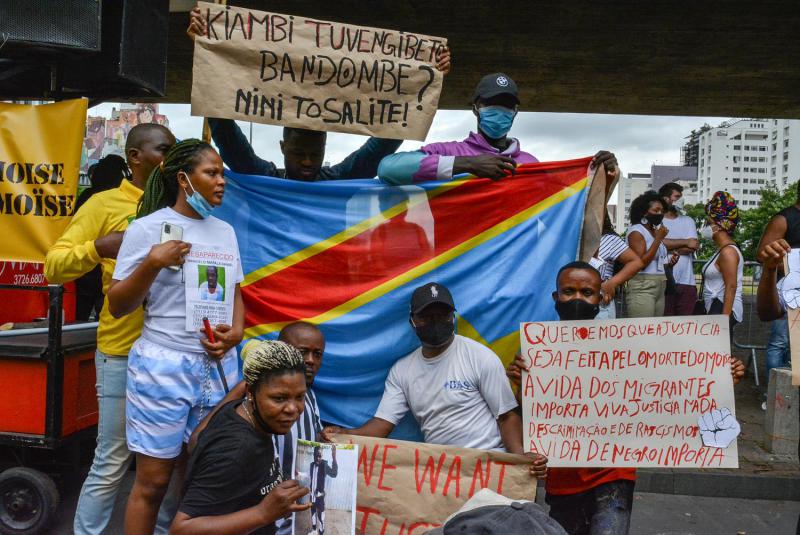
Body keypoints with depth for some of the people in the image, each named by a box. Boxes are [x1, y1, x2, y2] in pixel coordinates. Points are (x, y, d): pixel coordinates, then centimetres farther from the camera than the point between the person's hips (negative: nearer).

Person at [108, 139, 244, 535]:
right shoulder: (148, 227, -6)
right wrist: (152, 264, -20)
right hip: (164, 366, -5)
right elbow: (117, 306, -5)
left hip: (218, 366, 5)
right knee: (152, 482, 4)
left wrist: (236, 330, -2)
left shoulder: (225, 231, 9)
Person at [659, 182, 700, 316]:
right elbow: (659, 242, -15)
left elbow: (692, 247, 1)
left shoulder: (688, 221, 15)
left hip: (686, 281, 4)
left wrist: (670, 246, -8)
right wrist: (685, 242, -5)